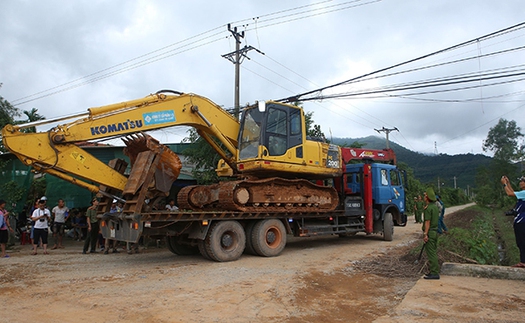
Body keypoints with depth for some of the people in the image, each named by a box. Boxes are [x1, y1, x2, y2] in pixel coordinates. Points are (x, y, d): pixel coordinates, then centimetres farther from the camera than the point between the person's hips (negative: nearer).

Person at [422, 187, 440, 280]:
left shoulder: (428, 208, -16)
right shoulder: (435, 206, 12)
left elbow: (427, 222, -19)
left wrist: (425, 234, -17)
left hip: (430, 233, -9)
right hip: (435, 231, 9)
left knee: (431, 253, -5)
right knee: (434, 252, 15)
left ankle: (434, 273, -2)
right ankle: (435, 271, 22)